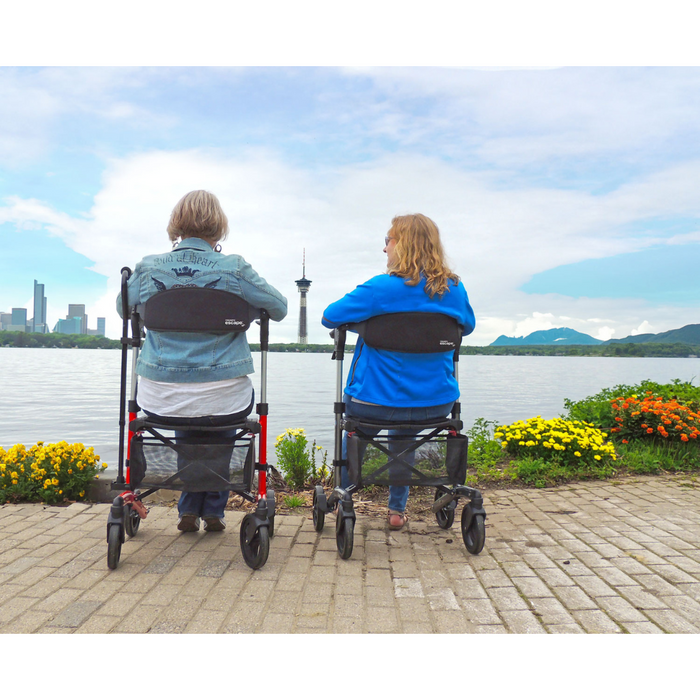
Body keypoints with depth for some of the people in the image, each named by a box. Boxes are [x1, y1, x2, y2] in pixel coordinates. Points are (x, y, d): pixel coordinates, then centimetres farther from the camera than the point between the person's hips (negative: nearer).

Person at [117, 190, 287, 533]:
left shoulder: (148, 268, -2)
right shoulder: (235, 269, -9)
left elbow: (122, 308, 17)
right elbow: (279, 308, 3)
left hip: (160, 402, 2)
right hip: (223, 403, -2)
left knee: (185, 424, 38)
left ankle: (189, 510, 38)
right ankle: (213, 511, 38)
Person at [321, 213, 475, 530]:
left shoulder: (381, 288, -18)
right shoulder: (455, 289, -3)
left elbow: (329, 317, -9)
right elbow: (468, 326, 17)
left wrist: (365, 315, 9)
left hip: (376, 403, -4)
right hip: (436, 405, 4)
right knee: (403, 431, 37)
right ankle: (397, 509, 38)